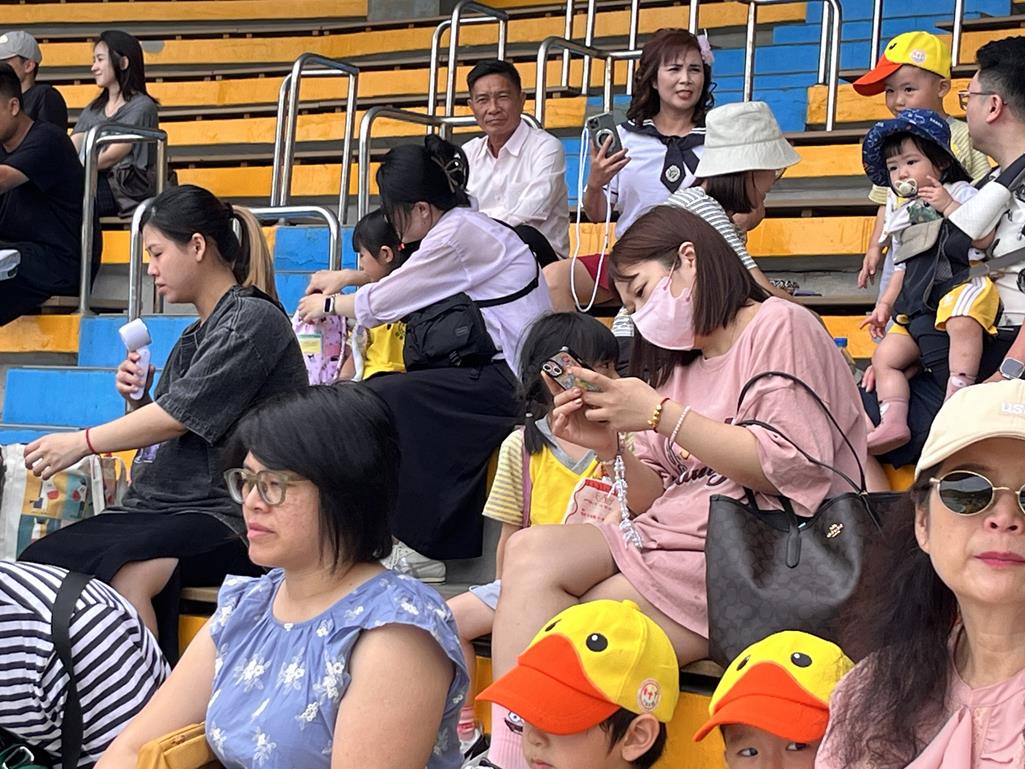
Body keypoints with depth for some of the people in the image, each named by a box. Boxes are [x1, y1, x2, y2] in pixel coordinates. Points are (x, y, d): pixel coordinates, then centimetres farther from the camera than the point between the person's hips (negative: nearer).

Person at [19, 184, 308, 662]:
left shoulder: (254, 319, -4)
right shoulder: (196, 335, 23)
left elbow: (181, 416, -10)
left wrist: (82, 442, -3)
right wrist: (138, 400, 7)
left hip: (226, 517, -8)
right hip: (159, 508, 8)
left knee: (130, 572, -37)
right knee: (40, 560, -18)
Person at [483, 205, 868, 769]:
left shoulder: (778, 326, 0)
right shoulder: (679, 364, 23)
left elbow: (790, 467, -14)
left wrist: (661, 415, -13)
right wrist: (609, 447, -1)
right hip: (670, 535, 7)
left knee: (559, 638, -20)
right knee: (530, 553, -18)